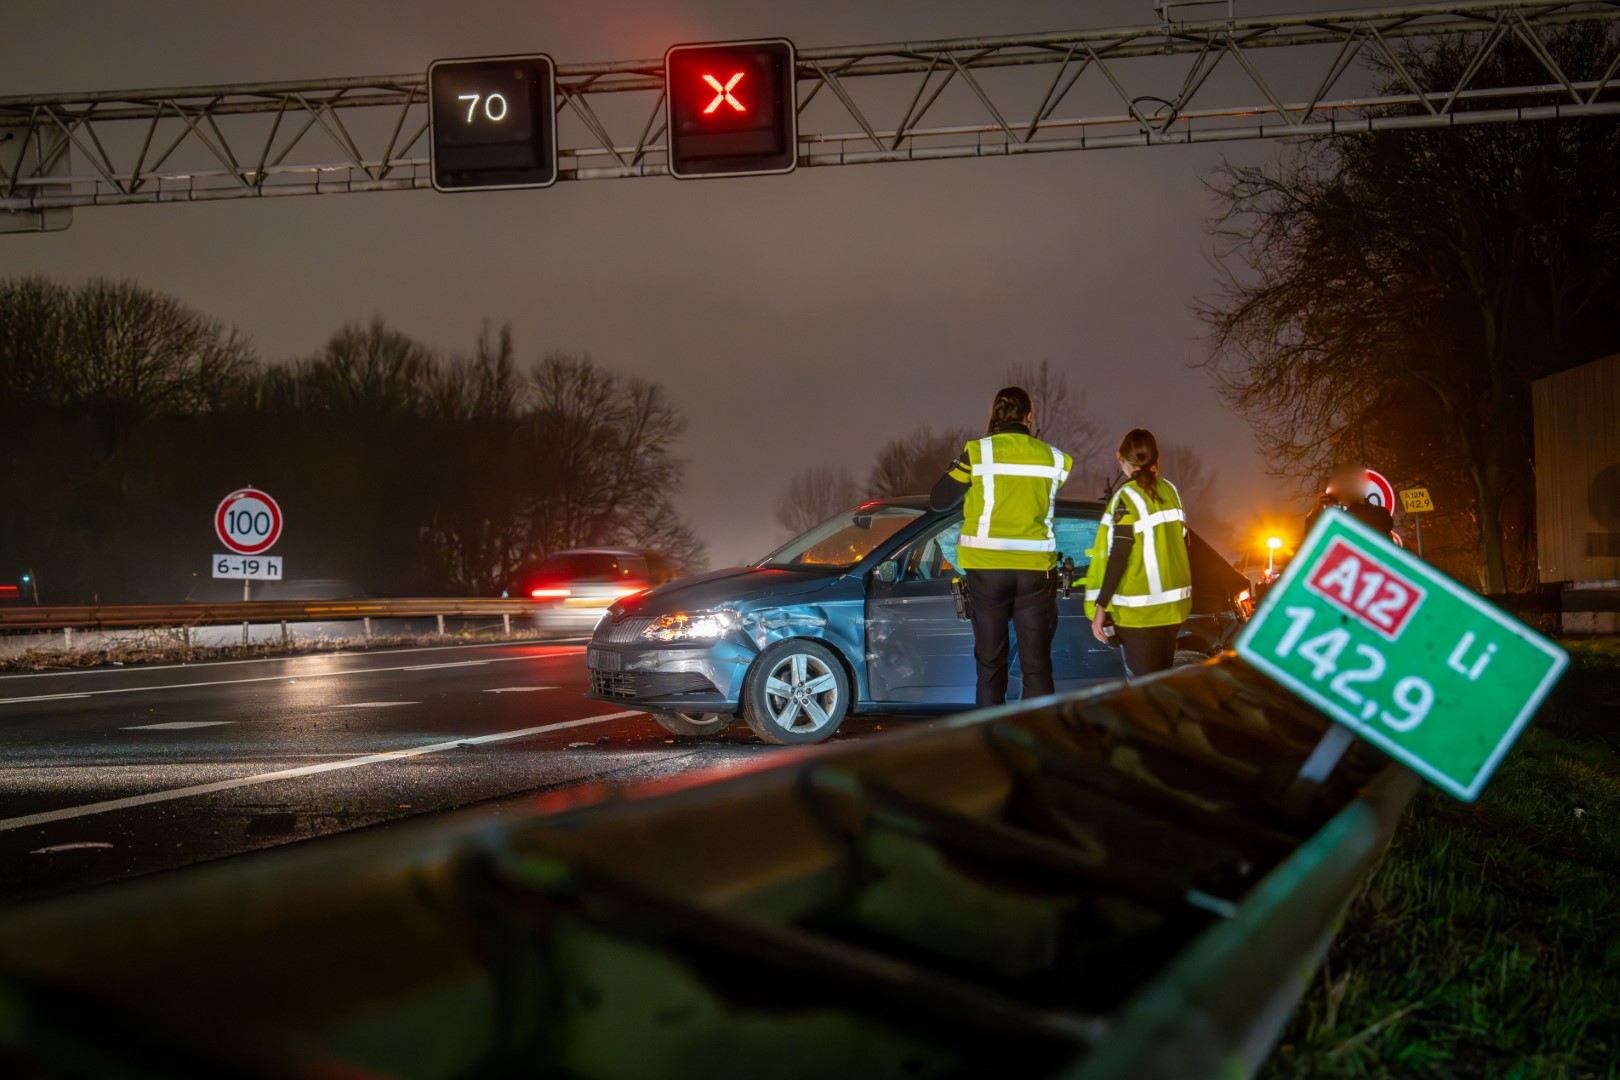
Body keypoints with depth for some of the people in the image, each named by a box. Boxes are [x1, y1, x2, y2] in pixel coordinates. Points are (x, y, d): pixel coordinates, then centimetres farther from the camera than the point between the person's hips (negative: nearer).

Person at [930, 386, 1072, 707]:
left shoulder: (977, 453, -5)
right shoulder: (1053, 458, 3)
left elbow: (939, 500, 1)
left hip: (987, 569, -1)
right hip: (1035, 570, 1)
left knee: (990, 663, 9)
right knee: (1036, 666, 5)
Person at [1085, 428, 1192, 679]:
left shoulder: (1127, 497, -13)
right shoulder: (1170, 490, 8)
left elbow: (1118, 557, -17)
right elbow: (1180, 544, 13)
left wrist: (1100, 606, -15)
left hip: (1140, 609, -7)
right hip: (1173, 604, 7)